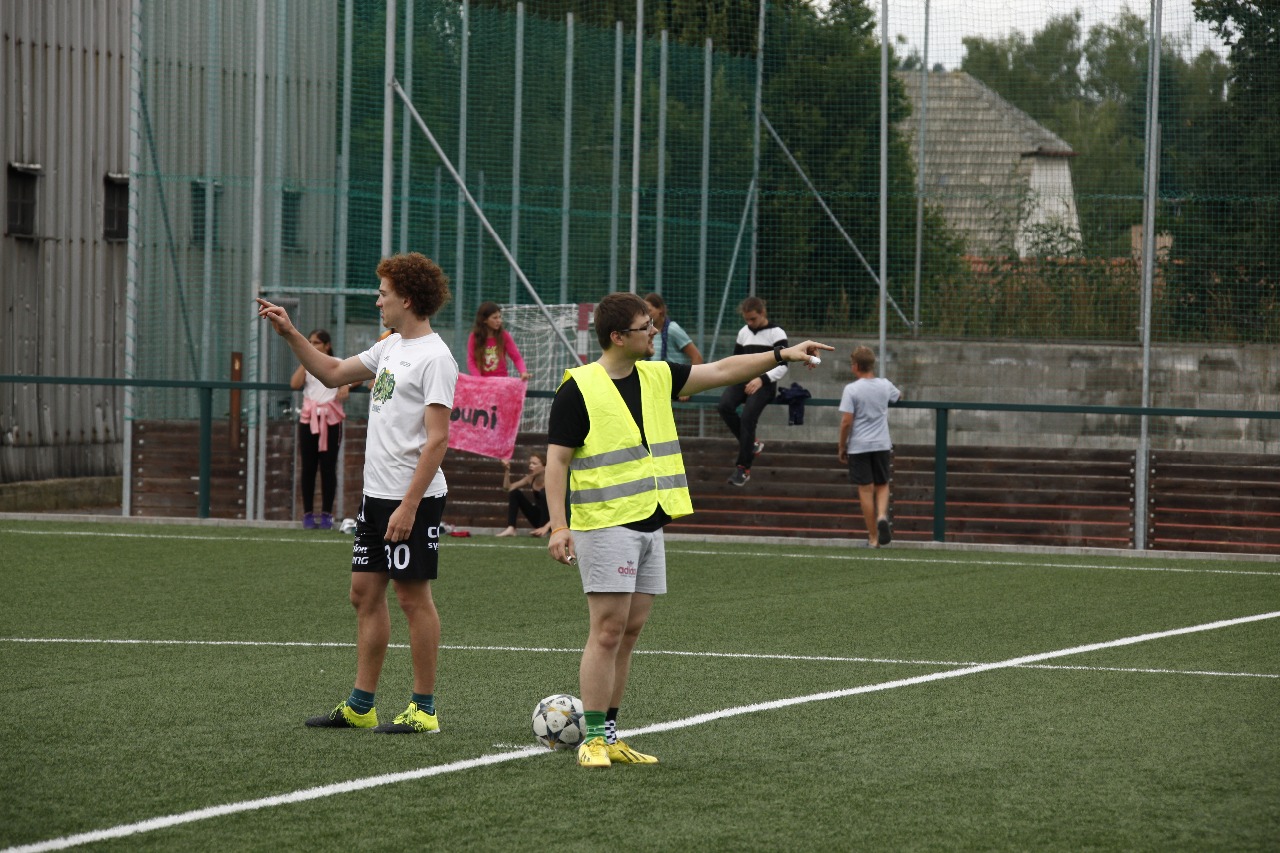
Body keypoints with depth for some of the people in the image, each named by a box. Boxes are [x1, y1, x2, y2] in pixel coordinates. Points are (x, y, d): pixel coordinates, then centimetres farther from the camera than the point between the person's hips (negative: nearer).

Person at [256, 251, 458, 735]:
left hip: (413, 498, -9)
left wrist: (409, 506, -23)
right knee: (365, 592, 10)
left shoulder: (434, 358, -14)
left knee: (413, 595, -4)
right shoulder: (391, 347, 13)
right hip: (376, 495, 9)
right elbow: (333, 373, 28)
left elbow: (437, 439, -19)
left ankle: (424, 709, 4)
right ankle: (360, 706, 16)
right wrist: (289, 334, 19)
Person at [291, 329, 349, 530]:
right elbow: (294, 384, -4)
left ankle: (326, 514, 0)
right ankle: (308, 514, 3)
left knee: (328, 467, -4)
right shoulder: (307, 366, 13)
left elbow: (344, 390, -2)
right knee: (308, 467, 0)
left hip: (330, 419, -2)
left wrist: (343, 393, -25)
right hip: (308, 418, 2)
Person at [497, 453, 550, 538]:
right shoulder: (530, 479, -1)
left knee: (544, 493, -32)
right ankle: (510, 529, -19)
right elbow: (508, 487, 3)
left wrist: (546, 527, -37)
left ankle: (543, 531, -28)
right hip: (537, 517, 6)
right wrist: (507, 470, -13)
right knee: (514, 493, -8)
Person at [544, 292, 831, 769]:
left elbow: (720, 371, 14)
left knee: (629, 632, 8)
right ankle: (593, 738, -6)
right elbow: (556, 461, -9)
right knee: (608, 631, -10)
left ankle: (609, 734, 13)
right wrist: (558, 526, -16)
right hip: (605, 526, -7)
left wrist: (783, 355, 5)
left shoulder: (656, 376, 11)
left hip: (651, 524, 7)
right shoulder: (579, 388, -8)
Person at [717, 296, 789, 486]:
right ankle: (751, 444, -3)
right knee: (725, 405, -24)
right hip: (744, 380, 6)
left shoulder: (776, 333, -1)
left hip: (765, 383, -6)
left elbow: (782, 365, -9)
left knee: (747, 417, -24)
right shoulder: (744, 332, 18)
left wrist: (762, 379, -20)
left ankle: (743, 467, -16)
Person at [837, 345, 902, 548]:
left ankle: (873, 538, 5)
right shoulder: (885, 385, 3)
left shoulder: (851, 389, -11)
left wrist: (842, 448, -1)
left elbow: (846, 421, -14)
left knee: (866, 490, 2)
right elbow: (898, 396, 27)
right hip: (881, 444, 3)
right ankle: (882, 515, -13)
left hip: (859, 446, -3)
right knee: (882, 485, 17)